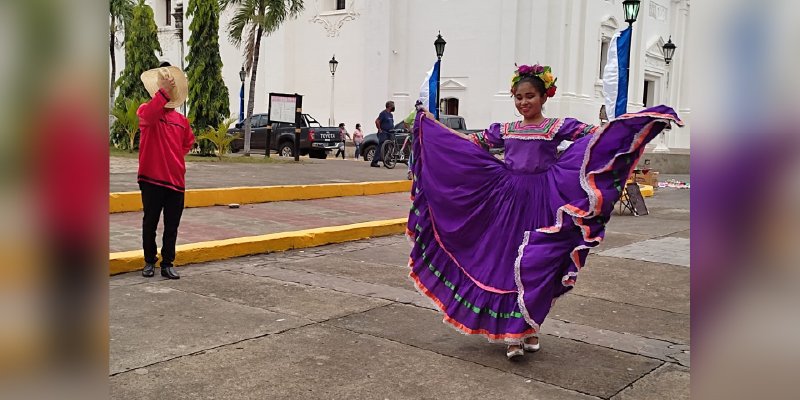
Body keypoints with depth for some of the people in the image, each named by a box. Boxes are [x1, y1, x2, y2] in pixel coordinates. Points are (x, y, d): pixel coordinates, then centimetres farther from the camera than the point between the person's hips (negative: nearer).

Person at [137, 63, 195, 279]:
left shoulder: (181, 119, 11)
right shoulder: (146, 111, -1)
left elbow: (188, 142, 29)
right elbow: (150, 114, -28)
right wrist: (164, 90, -33)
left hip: (176, 180, 4)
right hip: (152, 179, -4)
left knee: (172, 227, 7)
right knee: (150, 223, 6)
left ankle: (167, 264, 17)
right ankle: (149, 261, 21)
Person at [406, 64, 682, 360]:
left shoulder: (558, 126, 0)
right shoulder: (505, 129, 12)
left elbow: (597, 135, -8)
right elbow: (470, 143, 19)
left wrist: (652, 117, -19)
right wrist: (427, 122, 23)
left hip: (542, 202, -3)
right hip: (509, 201, 4)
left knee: (534, 266, -4)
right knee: (506, 262, 2)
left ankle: (527, 329, 13)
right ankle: (515, 333, 12)